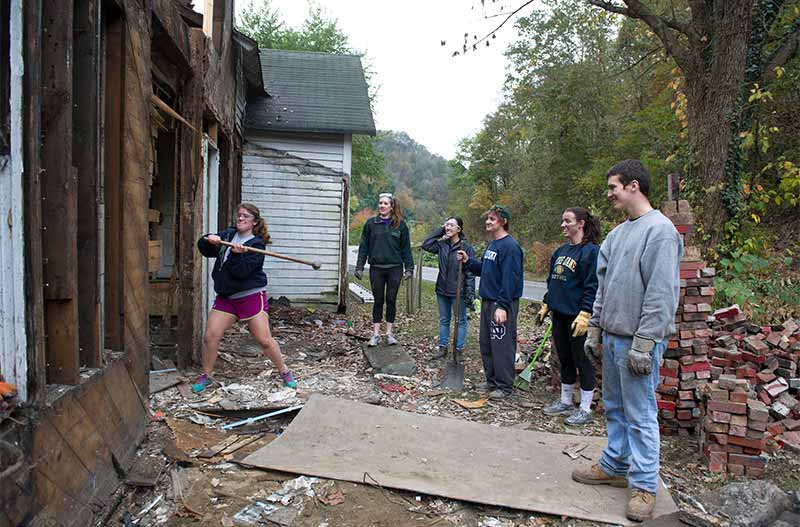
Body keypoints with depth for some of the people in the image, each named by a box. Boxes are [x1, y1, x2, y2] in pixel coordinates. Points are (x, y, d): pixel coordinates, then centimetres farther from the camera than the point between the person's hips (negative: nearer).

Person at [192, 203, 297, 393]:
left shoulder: (257, 244, -10)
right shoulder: (227, 234, 9)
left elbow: (241, 271, -19)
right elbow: (204, 249, 2)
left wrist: (236, 254, -35)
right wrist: (209, 240, -18)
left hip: (251, 296, -5)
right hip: (225, 296, 5)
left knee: (264, 340, -3)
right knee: (210, 336, -2)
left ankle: (285, 372, 17)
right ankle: (205, 376, 17)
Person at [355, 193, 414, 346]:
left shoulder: (400, 225, 2)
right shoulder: (371, 223, 3)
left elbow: (406, 247, 4)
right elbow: (364, 246, 4)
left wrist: (409, 268, -1)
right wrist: (359, 267, 0)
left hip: (394, 268, 0)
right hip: (376, 268, 0)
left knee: (391, 300, 7)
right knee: (378, 301, 6)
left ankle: (390, 332, 17)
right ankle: (376, 333, 13)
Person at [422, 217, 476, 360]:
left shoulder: (466, 247, -12)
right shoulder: (442, 245, 4)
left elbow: (470, 272, -12)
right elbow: (425, 245, 1)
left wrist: (470, 293, -17)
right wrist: (440, 230, -1)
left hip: (458, 292, -5)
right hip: (442, 290, 5)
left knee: (460, 321, 9)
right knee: (443, 320, 15)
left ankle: (458, 349, 19)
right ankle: (442, 347, 26)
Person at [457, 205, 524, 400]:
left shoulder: (510, 246, -16)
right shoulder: (491, 244, 14)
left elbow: (510, 279, -22)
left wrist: (503, 306, -25)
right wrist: (468, 261, 5)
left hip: (502, 304, -10)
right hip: (487, 301, 10)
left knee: (502, 345, -2)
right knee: (486, 343, 16)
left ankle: (505, 386, 9)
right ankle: (492, 380, 29)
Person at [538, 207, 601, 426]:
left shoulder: (591, 251, -11)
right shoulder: (561, 250, 13)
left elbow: (593, 287, -17)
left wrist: (585, 314, -22)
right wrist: (545, 305, 18)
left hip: (577, 317, -8)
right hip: (559, 314, 8)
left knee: (582, 361, 2)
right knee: (565, 359, 17)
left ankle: (585, 409, 14)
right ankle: (565, 402, 30)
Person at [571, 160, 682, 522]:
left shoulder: (660, 230, -13)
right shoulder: (618, 233, 14)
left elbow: (661, 294, -19)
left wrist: (644, 343, -21)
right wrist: (595, 328, 16)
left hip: (638, 341, -8)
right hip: (612, 336, 8)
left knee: (640, 415, 1)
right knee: (614, 408, 18)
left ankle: (644, 486, 14)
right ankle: (614, 466, 32)